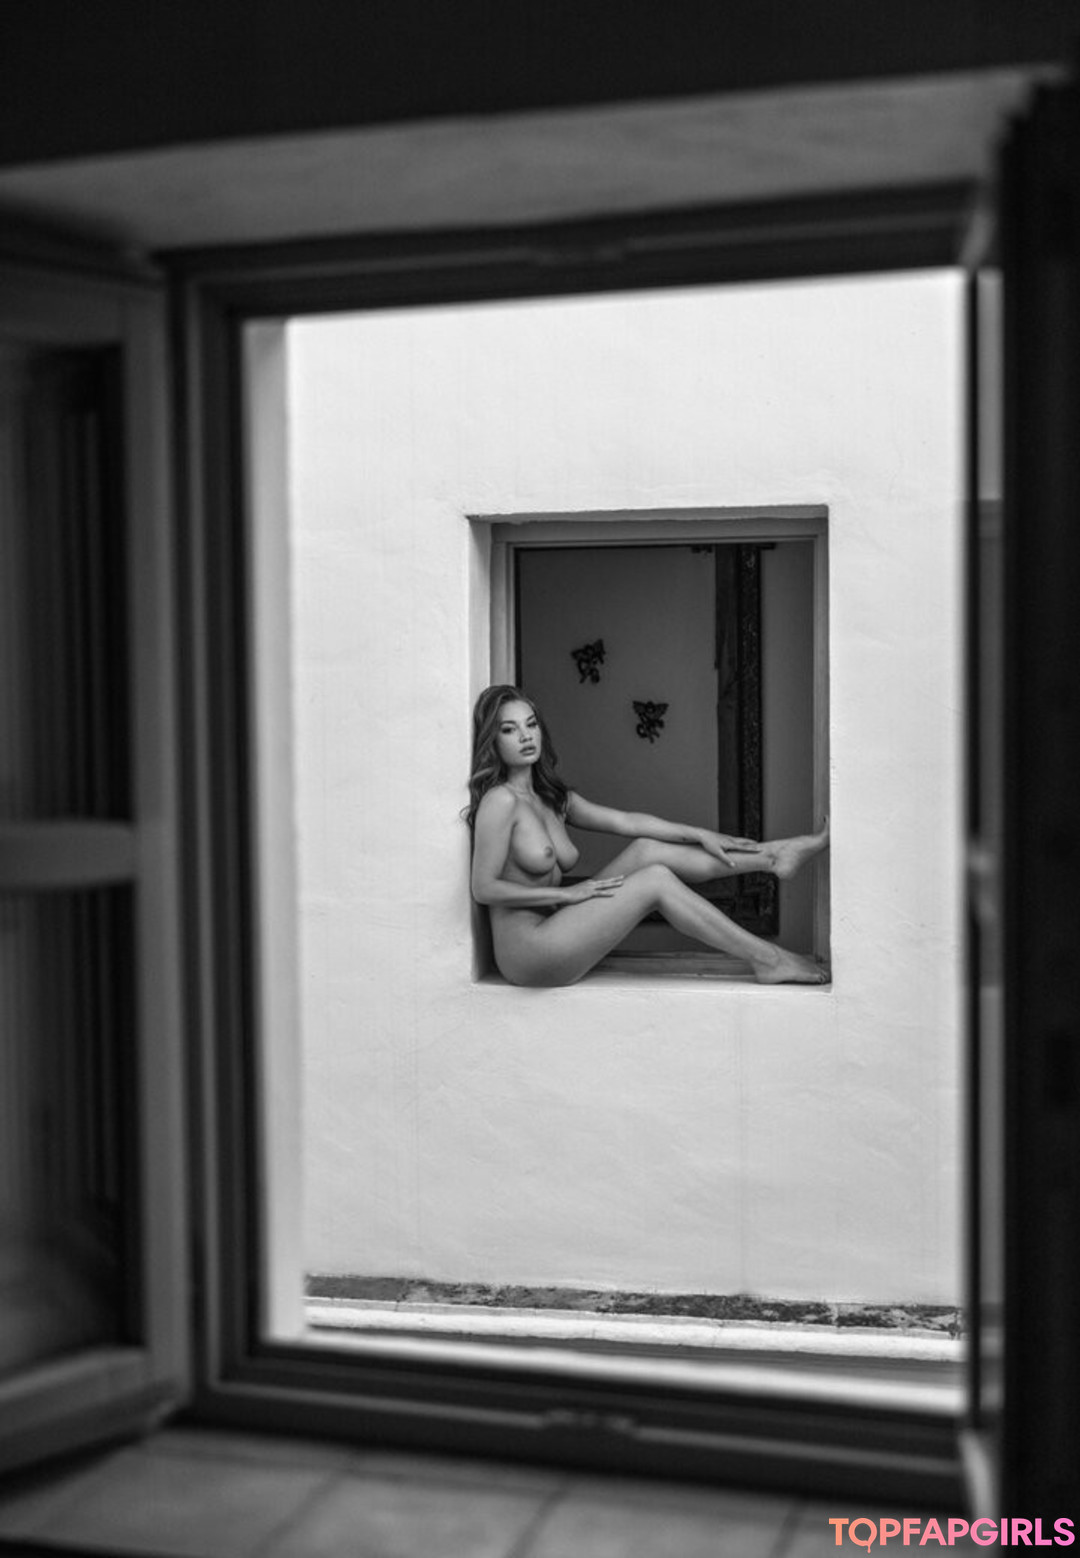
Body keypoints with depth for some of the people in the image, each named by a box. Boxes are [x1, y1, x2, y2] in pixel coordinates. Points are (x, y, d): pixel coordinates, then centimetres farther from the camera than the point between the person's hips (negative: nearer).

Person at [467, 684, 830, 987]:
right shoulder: (500, 801, -14)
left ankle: (773, 855, 3)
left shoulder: (553, 797, 13)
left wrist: (701, 835, 8)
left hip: (554, 936, 8)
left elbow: (625, 821, 13)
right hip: (525, 952, -8)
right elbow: (484, 888, -18)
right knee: (656, 880, -12)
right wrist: (568, 893, -15)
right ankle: (767, 959, -8)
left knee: (647, 850, 0)